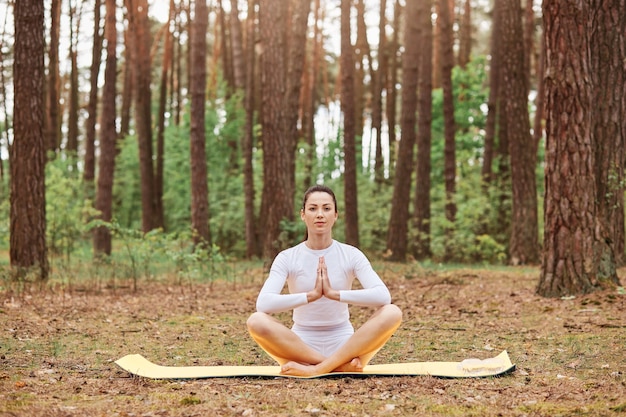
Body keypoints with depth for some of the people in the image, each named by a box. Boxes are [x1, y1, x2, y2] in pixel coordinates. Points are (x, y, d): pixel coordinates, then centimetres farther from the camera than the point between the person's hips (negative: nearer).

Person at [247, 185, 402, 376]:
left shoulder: (351, 255, -1)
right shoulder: (287, 258, -3)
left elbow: (383, 295, -18)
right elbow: (263, 303, -20)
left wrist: (334, 294, -27)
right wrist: (311, 295, -28)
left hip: (344, 345, 1)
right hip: (300, 345, 0)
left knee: (392, 313, -26)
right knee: (257, 321, -30)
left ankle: (315, 369, -30)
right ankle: (340, 365, -27)